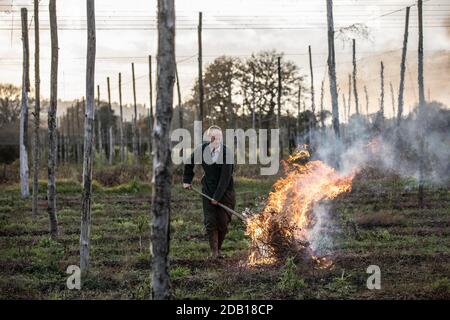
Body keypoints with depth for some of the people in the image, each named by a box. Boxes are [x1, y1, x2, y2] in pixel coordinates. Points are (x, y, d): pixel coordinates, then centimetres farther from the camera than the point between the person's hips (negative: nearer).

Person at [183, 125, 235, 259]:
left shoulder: (226, 153, -20)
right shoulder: (202, 149, -9)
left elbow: (225, 177, -21)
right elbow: (190, 162, 12)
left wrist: (217, 197, -21)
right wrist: (187, 180, 14)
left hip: (225, 192, -2)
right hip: (208, 191, 2)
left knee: (223, 222, 3)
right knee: (210, 222, -3)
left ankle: (218, 249, 21)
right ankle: (214, 251, 4)